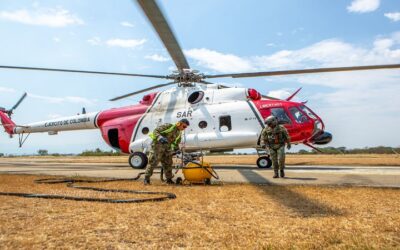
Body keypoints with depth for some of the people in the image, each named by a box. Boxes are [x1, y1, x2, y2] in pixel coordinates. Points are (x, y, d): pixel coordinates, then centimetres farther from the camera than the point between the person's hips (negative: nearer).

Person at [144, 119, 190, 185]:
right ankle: (146, 178, 2)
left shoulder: (179, 133, 8)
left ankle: (169, 179, 21)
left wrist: (177, 149, 6)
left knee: (168, 163, 9)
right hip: (158, 145, -7)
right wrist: (160, 138, -34)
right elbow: (155, 131, -18)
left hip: (167, 148, 7)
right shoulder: (168, 126, -15)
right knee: (153, 162, -7)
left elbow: (176, 143, 21)